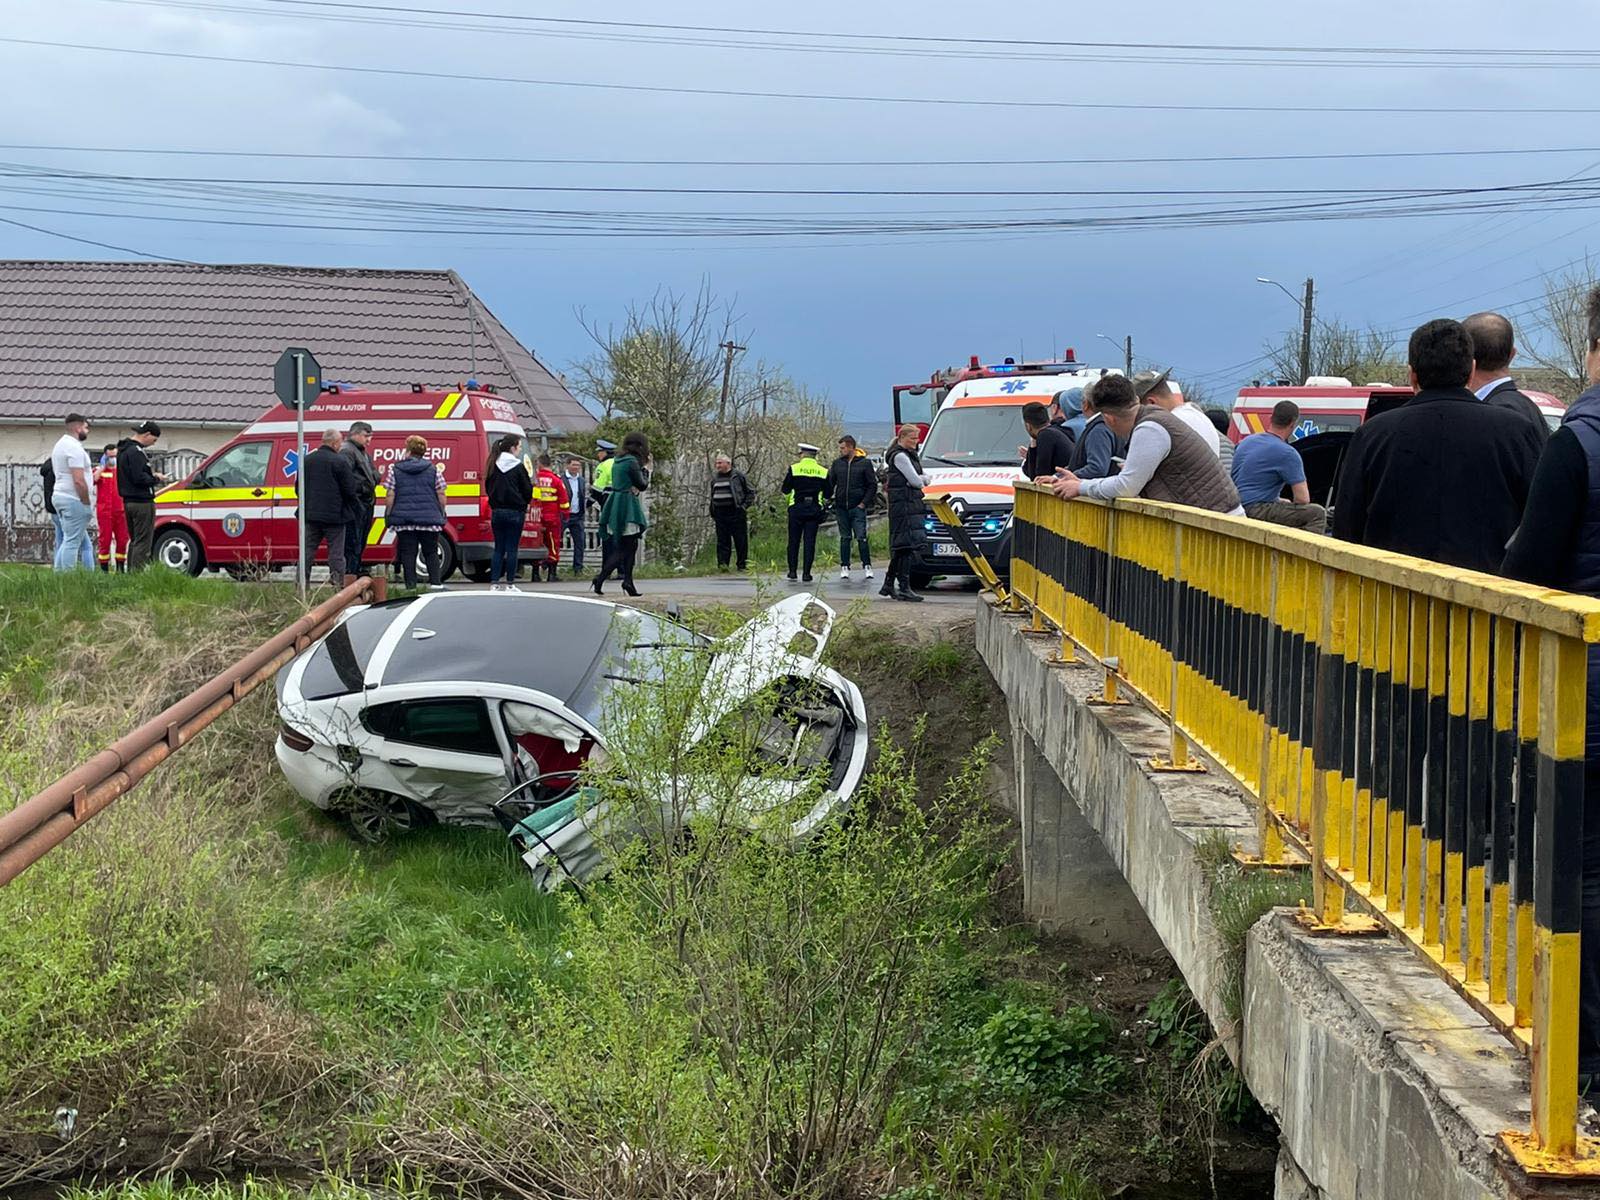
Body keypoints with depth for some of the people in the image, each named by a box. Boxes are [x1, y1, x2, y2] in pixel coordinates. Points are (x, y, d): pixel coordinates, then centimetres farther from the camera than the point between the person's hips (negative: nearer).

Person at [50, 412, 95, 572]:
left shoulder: (61, 444, 18)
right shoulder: (74, 447, -15)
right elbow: (79, 481, -20)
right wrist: (88, 503, -14)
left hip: (60, 496, 10)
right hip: (74, 499, -10)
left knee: (69, 541, 14)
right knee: (72, 542, -9)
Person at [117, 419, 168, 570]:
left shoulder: (123, 449, 16)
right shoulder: (136, 451, -17)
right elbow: (139, 478, -23)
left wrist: (152, 475, 10)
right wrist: (157, 479, -8)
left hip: (128, 501, 10)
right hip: (142, 503, -10)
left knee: (134, 541, 17)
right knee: (143, 543, -9)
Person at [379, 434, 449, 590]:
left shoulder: (394, 470, 1)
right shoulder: (433, 470, 3)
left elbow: (390, 496, 0)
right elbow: (441, 495, 3)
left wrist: (388, 516, 7)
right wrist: (442, 514, 14)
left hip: (404, 519, -1)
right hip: (429, 519, 1)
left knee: (408, 554, 3)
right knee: (431, 552, 11)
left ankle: (411, 586, 0)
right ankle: (435, 583, 3)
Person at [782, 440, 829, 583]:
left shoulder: (794, 468, -2)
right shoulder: (823, 471, 4)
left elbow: (785, 490, 1)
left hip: (796, 508, -1)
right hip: (814, 509, 1)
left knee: (794, 541, 7)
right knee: (810, 541, 3)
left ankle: (792, 572, 5)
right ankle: (806, 573, -1)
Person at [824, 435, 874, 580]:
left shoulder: (864, 463, -1)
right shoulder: (837, 463, 8)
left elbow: (872, 485, 0)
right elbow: (830, 483, 16)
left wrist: (864, 503, -6)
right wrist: (827, 498, 6)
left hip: (858, 508, -3)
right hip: (841, 507, 3)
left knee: (861, 537, -8)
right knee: (844, 538, 7)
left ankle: (867, 566, -2)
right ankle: (844, 567, 12)